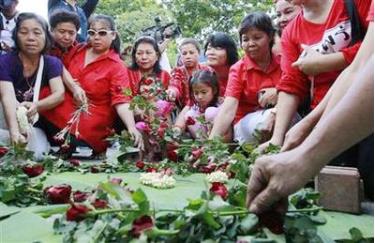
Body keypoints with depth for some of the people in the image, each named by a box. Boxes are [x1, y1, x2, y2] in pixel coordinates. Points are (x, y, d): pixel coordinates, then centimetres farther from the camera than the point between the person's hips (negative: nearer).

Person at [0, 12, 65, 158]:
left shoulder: (52, 63, -3)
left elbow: (60, 94, -18)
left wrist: (36, 106, -41)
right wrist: (14, 131, -48)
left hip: (33, 125, 2)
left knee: (39, 155, -25)